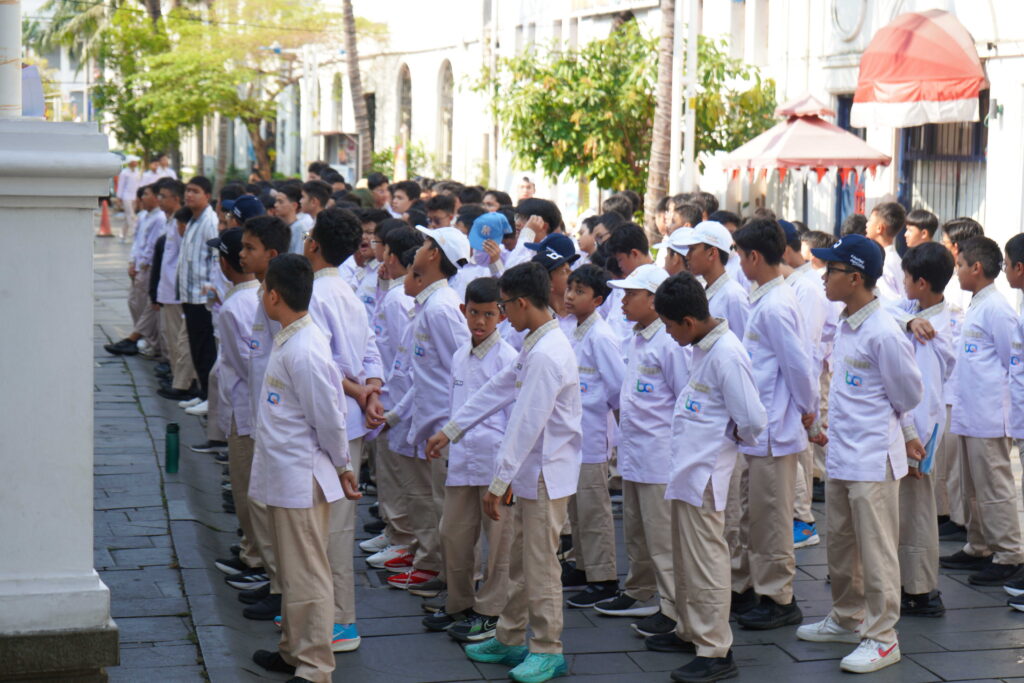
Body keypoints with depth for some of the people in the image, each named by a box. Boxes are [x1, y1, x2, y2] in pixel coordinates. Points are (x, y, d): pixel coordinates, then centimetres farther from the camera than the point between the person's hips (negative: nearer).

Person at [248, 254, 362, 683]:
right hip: (282, 475, 10)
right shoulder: (288, 341, 8)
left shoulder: (304, 351, -23)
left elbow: (330, 417, -18)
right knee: (292, 571, 20)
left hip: (301, 479, -10)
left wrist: (341, 467, -5)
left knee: (306, 576, -3)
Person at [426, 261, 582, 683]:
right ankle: (510, 640, 27)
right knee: (521, 561, 17)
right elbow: (498, 390, 18)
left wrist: (499, 482, -21)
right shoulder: (536, 345, 10)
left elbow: (526, 424, -24)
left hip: (547, 473, -10)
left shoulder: (546, 355, -23)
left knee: (540, 565, 0)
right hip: (530, 471, 10)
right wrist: (450, 431, 21)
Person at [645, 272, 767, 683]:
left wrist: (732, 439, -3)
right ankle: (690, 632, 34)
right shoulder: (702, 347, 9)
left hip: (705, 472, -10)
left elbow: (753, 420, -20)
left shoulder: (727, 355, -20)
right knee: (684, 558, 20)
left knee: (705, 562, -4)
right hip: (687, 469, 10)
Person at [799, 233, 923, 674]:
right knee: (840, 546, 19)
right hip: (841, 454, 9)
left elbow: (909, 395, -9)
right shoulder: (845, 326, 8)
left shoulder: (883, 333, -19)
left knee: (876, 551, -1)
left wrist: (880, 422, 6)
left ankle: (882, 637, 7)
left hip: (872, 460, -9)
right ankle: (847, 619, 34)